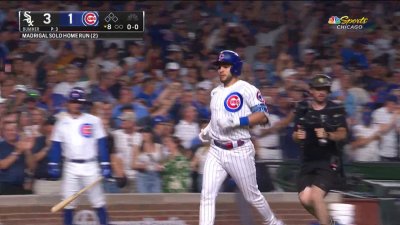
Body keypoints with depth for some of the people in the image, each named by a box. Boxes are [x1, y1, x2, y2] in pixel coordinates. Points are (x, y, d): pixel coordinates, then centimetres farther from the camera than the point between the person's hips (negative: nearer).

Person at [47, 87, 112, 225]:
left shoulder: (93, 121, 1)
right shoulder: (62, 123, 6)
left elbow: (101, 144, 1)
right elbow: (56, 145, 7)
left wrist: (105, 165, -5)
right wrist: (53, 165, -2)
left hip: (90, 166, -2)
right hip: (70, 167, 2)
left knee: (98, 201, -2)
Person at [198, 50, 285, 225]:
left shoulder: (246, 89, -8)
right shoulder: (216, 92, 15)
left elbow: (263, 116, -14)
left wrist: (236, 121, -24)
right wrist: (206, 131, 16)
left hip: (239, 151, -6)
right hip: (216, 151, 6)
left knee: (252, 196, 8)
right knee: (207, 195, -8)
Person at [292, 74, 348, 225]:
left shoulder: (336, 110, -2)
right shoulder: (303, 109, 7)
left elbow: (343, 134, -10)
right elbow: (295, 136, 10)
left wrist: (327, 135, -29)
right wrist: (297, 136, -13)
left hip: (329, 161, -4)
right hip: (308, 160, 4)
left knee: (316, 196, -21)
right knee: (305, 199, -5)